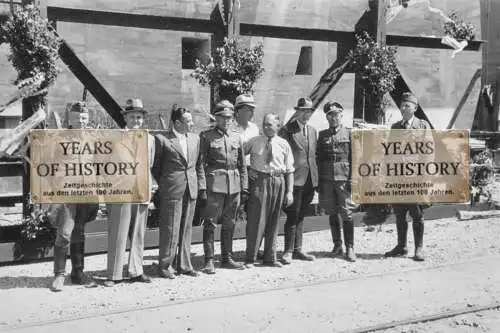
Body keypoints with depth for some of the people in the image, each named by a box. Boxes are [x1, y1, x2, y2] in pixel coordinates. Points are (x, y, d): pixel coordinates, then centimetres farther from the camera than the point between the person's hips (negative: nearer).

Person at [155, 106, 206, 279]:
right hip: (171, 191, -5)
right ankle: (165, 266, 14)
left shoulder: (195, 139, 11)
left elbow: (199, 165, 14)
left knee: (186, 229, 12)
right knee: (170, 230, 1)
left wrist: (201, 186, 8)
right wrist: (156, 188, -6)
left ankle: (184, 265, 22)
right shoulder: (162, 139, -7)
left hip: (191, 190, 6)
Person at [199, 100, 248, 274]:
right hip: (214, 185, -5)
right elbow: (201, 163, -5)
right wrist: (202, 187, -12)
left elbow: (242, 165, 14)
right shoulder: (206, 136, -1)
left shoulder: (236, 137, 13)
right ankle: (209, 261, 4)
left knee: (229, 224, 11)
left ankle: (227, 258, 21)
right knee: (210, 223, -3)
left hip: (234, 186, 5)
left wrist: (244, 187, 9)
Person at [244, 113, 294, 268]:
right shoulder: (254, 142, 3)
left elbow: (289, 170, 5)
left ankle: (270, 258, 20)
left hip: (278, 182, 2)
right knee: (256, 220, -5)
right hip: (259, 181, -2)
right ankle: (250, 259, 2)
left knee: (273, 222, 9)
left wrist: (289, 191, 1)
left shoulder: (284, 145, 4)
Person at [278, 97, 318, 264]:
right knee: (293, 216, -4)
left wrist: (316, 176, 15)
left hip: (310, 180, 6)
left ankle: (297, 249, 20)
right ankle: (288, 251, 3)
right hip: (294, 179, -6)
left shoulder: (312, 130, 16)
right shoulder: (287, 130, -5)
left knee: (300, 216, 13)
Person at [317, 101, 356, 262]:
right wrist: (319, 181, 6)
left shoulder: (349, 133, 4)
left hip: (343, 179, -3)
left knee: (346, 214, -3)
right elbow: (318, 158, 12)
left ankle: (349, 248, 2)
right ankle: (337, 245, 18)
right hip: (327, 180, 3)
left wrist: (352, 179, -7)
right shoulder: (322, 135, 12)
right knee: (332, 214, 8)